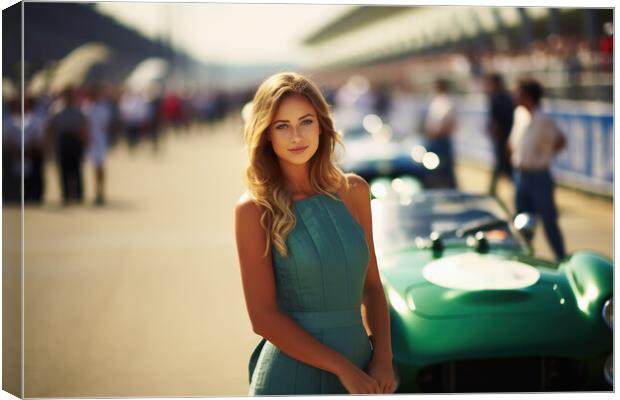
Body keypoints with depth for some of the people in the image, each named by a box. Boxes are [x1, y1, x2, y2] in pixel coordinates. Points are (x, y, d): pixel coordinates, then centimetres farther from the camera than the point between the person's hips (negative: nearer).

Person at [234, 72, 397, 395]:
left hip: (359, 369, 4)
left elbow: (370, 286, 8)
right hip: (291, 374, -4)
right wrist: (344, 368, -14)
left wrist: (383, 359, -5)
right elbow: (263, 317, -12)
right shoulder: (255, 209, -9)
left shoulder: (353, 191, 3)